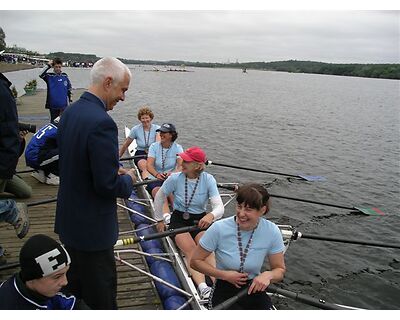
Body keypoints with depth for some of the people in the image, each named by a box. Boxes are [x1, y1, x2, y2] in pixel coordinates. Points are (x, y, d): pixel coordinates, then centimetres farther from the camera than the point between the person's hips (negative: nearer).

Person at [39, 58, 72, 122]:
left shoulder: (65, 76, 3)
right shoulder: (49, 76, -3)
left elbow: (69, 89, 12)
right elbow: (41, 75, -24)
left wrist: (69, 102, 13)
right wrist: (48, 65, -21)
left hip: (64, 105, 2)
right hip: (53, 105, -2)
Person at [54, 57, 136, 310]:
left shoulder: (70, 112, 2)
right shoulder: (101, 123, -27)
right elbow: (108, 184, -26)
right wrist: (128, 179, -5)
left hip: (69, 222, 9)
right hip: (93, 228, -9)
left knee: (75, 289, 27)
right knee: (101, 297, 10)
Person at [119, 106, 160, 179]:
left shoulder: (157, 128, -1)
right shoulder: (135, 129, 2)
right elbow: (125, 145, 12)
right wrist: (117, 157, 16)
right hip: (140, 154, -1)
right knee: (144, 165, -34)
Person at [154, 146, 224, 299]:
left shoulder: (208, 179, -12)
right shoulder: (175, 178, -11)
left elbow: (219, 207, -20)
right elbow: (159, 197, 6)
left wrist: (211, 215, -42)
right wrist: (160, 220, 10)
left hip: (200, 221, 1)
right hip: (179, 219, -1)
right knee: (191, 250, -27)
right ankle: (203, 288, -41)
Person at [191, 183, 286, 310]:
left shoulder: (272, 232, -10)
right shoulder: (219, 228, -16)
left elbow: (280, 270, 2)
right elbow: (195, 261, -4)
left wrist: (268, 275, -20)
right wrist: (225, 275, -15)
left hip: (254, 290, 2)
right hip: (225, 292, -2)